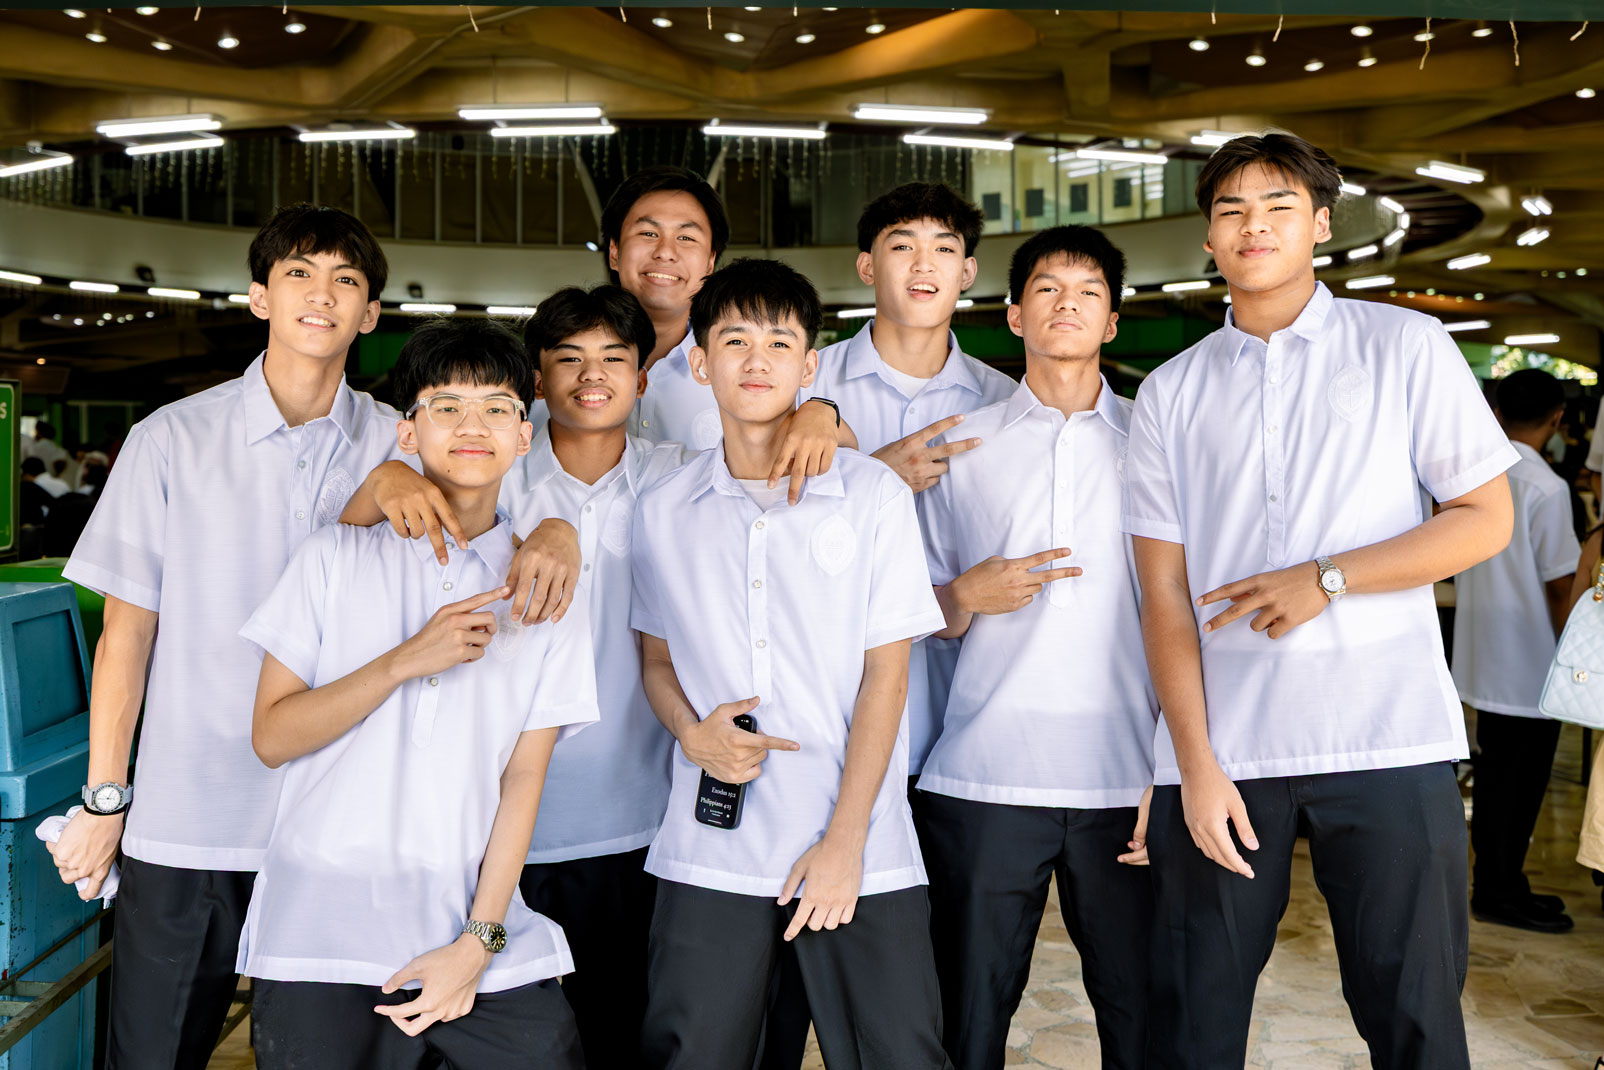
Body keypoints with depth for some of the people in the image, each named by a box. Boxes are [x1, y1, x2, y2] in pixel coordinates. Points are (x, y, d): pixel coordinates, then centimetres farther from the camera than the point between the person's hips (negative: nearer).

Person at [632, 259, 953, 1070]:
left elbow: (886, 669, -3)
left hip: (860, 852, -1)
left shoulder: (873, 495, -1)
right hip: (706, 855, 2)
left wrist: (846, 838, -8)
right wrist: (692, 731, -7)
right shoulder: (664, 511, 7)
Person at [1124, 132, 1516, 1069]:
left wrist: (1324, 579, -10)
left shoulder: (1408, 346, 7)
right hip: (1219, 749, 2)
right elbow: (1164, 591, 4)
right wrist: (1196, 764, -5)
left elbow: (1486, 520, 3)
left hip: (1386, 739, -1)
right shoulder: (1171, 393, 10)